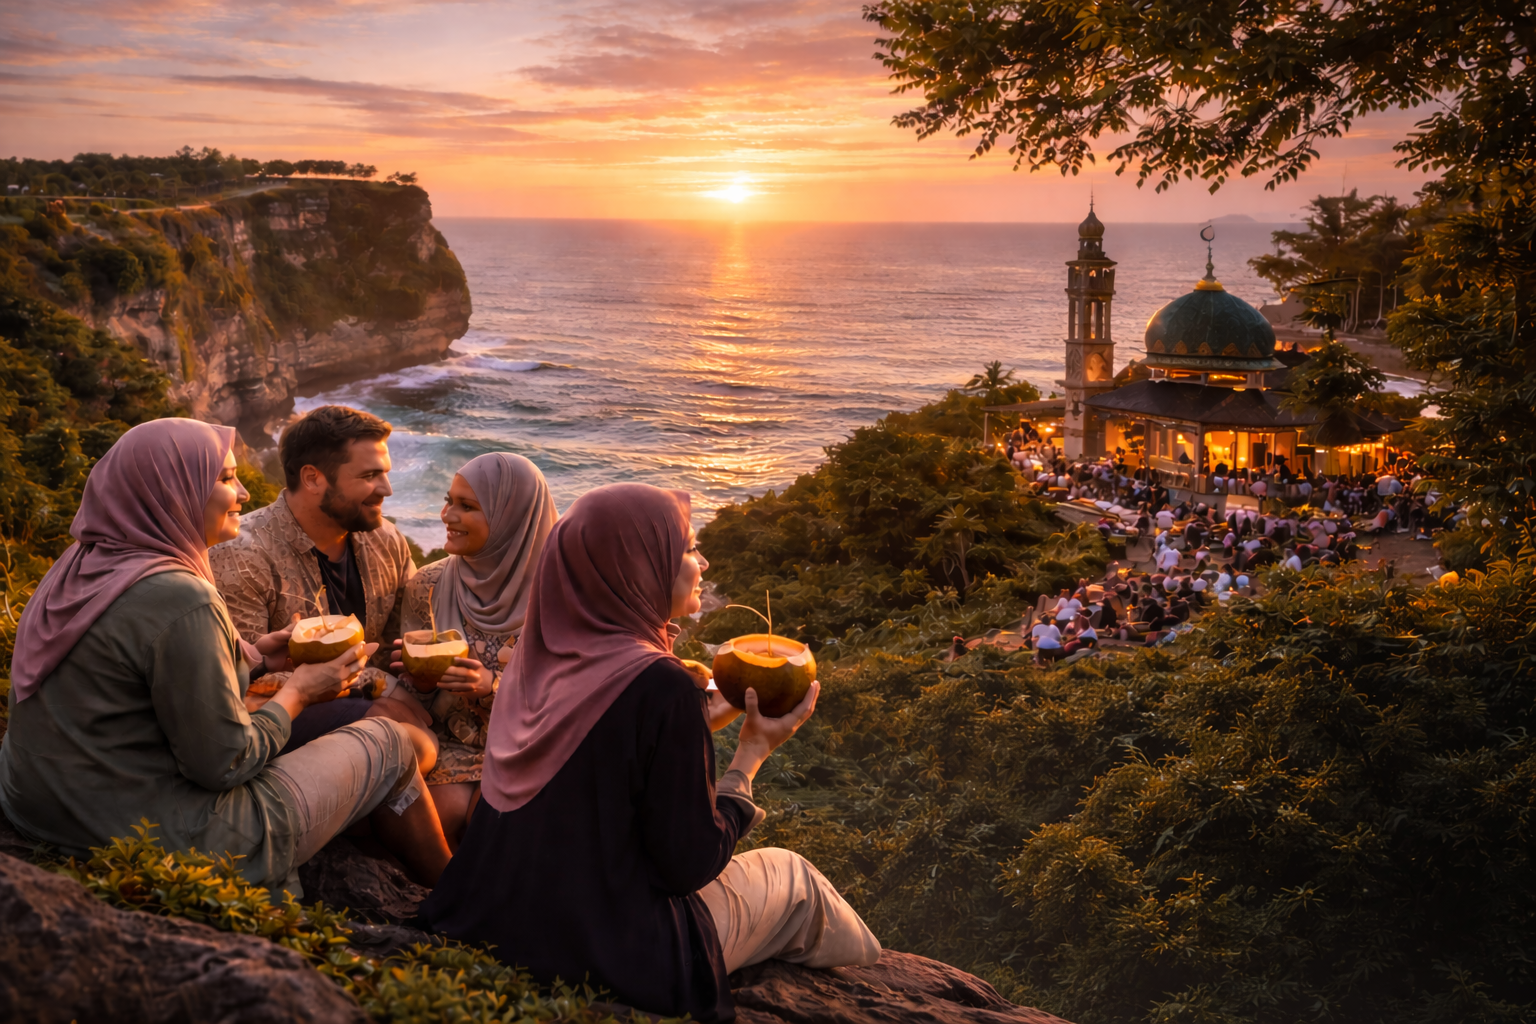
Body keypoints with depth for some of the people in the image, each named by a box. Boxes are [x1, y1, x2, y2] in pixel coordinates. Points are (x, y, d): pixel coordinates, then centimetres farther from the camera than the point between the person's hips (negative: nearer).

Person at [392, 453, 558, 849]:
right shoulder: (428, 585, 0)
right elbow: (413, 700, 7)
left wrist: (492, 684, -22)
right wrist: (422, 683, -16)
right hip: (448, 745, 2)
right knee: (443, 811, -27)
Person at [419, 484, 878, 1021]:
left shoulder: (538, 656, -2)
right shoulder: (661, 685, -25)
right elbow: (689, 866, -18)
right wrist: (752, 751, -7)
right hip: (612, 952, -7)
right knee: (789, 877, 17)